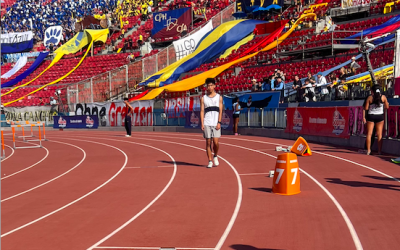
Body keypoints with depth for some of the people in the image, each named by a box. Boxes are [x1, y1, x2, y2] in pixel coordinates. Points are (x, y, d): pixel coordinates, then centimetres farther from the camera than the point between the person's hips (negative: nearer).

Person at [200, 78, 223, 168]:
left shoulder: (219, 97, 8)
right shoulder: (203, 98, 9)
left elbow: (220, 111, 3)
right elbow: (202, 111, 5)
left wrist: (219, 122, -7)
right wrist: (202, 124, -4)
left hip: (216, 123, -1)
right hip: (207, 123, 1)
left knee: (215, 142, -8)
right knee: (208, 142, 0)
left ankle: (215, 156, 19)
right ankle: (210, 161, 6)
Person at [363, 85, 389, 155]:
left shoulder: (369, 98, -5)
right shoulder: (383, 97, -2)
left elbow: (366, 108, -6)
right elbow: (387, 107, 5)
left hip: (371, 116, -1)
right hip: (380, 116, 1)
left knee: (369, 133, 5)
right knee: (379, 134, 5)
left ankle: (368, 150, 3)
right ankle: (379, 151, 4)